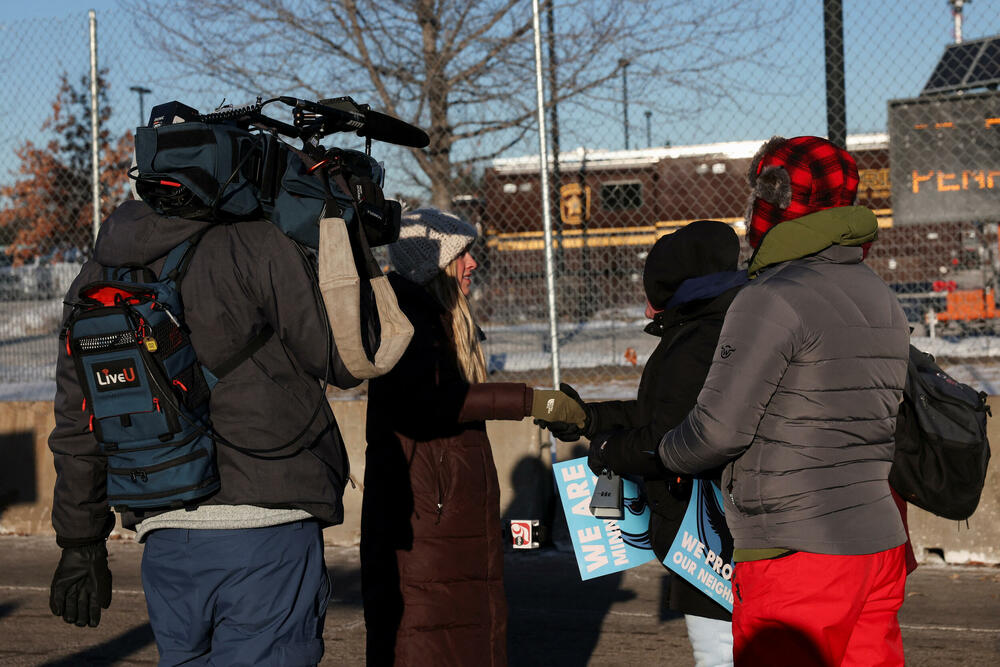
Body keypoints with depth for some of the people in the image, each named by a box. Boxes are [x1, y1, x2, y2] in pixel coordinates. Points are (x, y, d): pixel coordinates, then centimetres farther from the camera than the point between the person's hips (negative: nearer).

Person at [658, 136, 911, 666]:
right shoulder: (881, 299, 14)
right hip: (880, 543, 9)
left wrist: (661, 454, 7)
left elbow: (720, 428, -15)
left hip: (797, 553, -8)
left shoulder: (775, 300, -14)